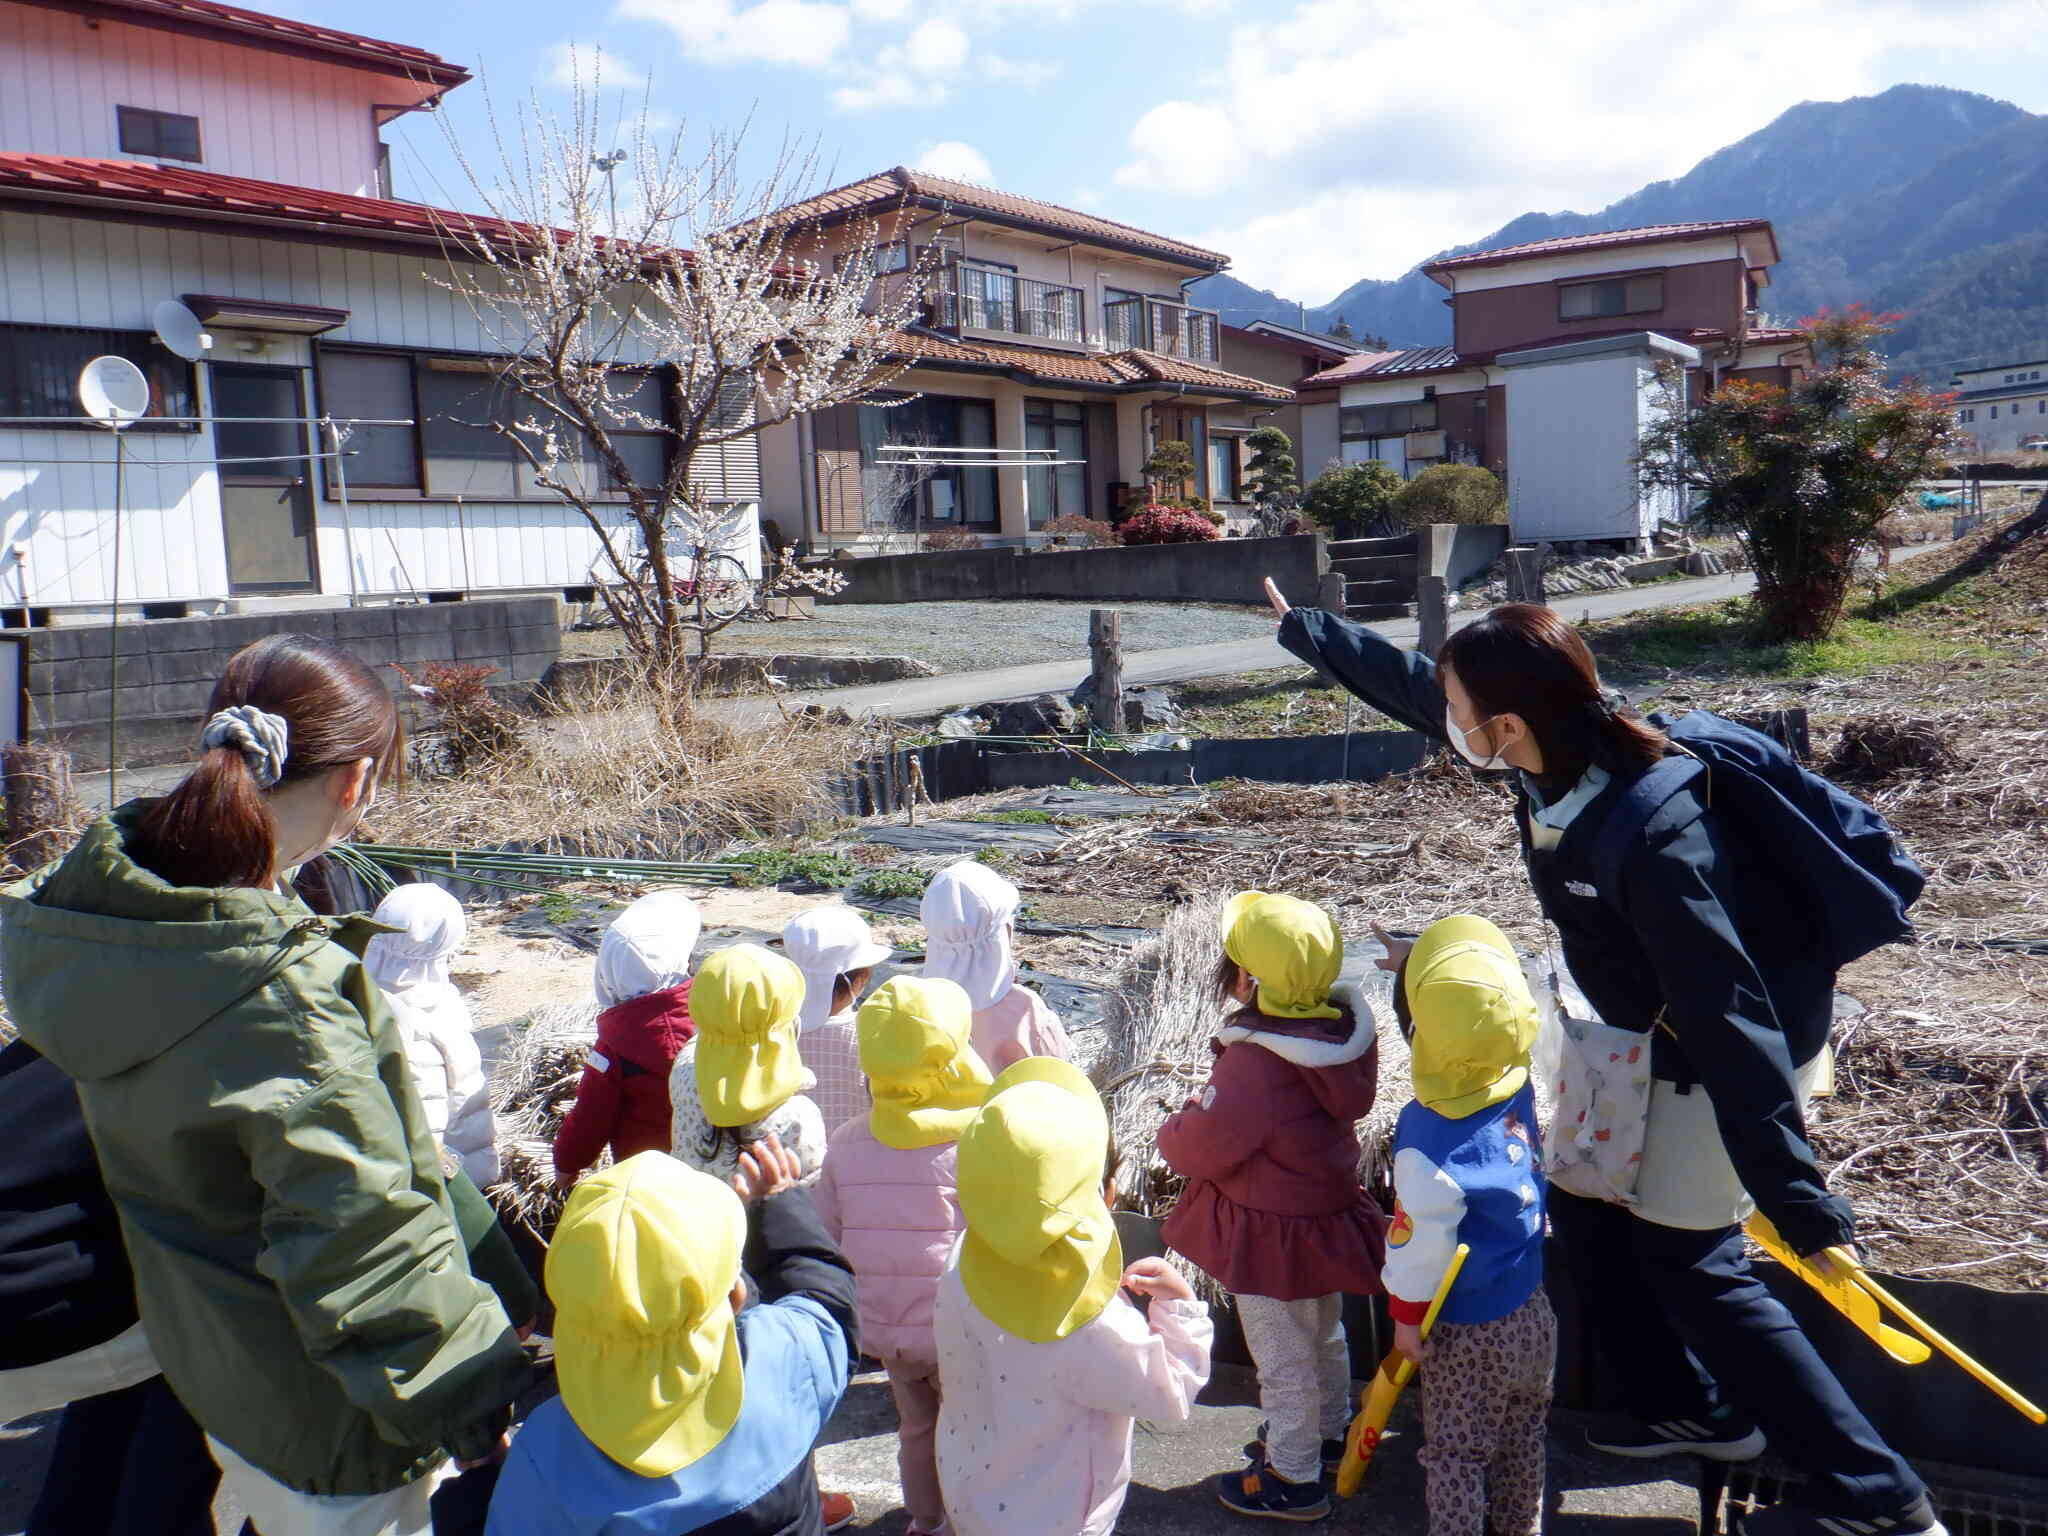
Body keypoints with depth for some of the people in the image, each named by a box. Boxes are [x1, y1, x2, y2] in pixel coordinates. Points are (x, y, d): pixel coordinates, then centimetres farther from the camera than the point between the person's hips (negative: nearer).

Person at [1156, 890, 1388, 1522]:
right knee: (1324, 1335, 29)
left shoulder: (1254, 1062, -36)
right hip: (1326, 1207, 8)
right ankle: (1329, 1434, 51)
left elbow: (1201, 1148, -25)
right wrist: (1207, 1113, 8)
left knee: (1283, 1359, 13)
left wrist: (1174, 1131, -2)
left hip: (1273, 1236, -8)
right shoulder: (1340, 1025, -10)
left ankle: (1292, 1480, 32)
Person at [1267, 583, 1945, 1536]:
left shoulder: (1652, 842, -39)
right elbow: (1405, 681, 1)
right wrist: (1299, 627, 13)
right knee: (1586, 1203, 16)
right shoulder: (1550, 760, -15)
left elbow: (1733, 1027, -38)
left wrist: (1801, 1210, -35)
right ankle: (1692, 1412, 35)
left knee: (1688, 1258, 0)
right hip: (1659, 1029, 9)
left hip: (1745, 1043, -8)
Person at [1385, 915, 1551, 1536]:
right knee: (1522, 1436, 27)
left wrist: (1406, 1319, -7)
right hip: (1532, 1311, 6)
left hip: (1467, 1330, -6)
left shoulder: (1428, 1135, -33)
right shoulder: (1517, 1086, -15)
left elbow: (1423, 1240, -23)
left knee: (1457, 1452, 14)